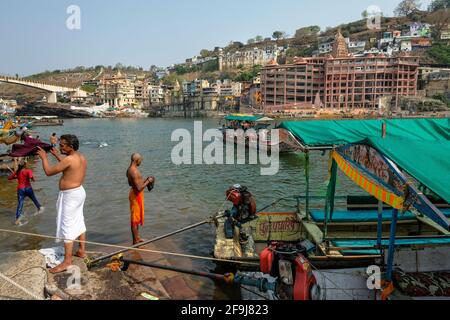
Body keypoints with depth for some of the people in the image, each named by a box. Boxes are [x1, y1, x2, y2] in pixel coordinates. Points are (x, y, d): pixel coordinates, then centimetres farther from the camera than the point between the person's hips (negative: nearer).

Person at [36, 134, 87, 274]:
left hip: (70, 195, -10)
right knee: (79, 222, 18)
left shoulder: (69, 159, -22)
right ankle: (82, 251, 29)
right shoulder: (82, 157, 5)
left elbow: (49, 172, -14)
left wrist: (44, 157, 0)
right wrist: (57, 155, 24)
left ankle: (67, 261, 0)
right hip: (79, 192, 10)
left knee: (67, 227, -4)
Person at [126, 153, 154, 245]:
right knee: (135, 218, 0)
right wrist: (148, 181, -15)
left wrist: (145, 181, 14)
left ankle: (137, 237, 37)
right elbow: (139, 188, -28)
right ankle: (135, 241, 11)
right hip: (136, 195, -10)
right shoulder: (134, 172, -25)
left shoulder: (129, 170, 7)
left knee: (137, 217, 22)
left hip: (135, 194, 10)